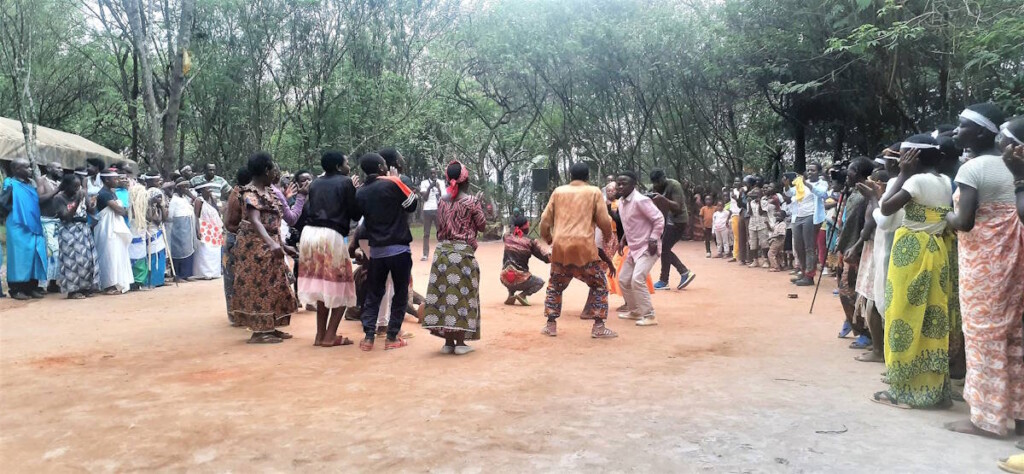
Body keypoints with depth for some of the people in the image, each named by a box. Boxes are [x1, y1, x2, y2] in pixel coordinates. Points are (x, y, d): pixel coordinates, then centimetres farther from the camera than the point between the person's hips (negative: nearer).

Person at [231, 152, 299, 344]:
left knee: (273, 285, 12)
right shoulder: (251, 192, -16)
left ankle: (270, 327, 20)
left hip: (269, 245, 9)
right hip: (255, 246, -9)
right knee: (258, 285, -5)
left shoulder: (268, 191, 12)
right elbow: (254, 221, -30)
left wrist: (282, 245, 17)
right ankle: (258, 331, 1)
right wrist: (272, 244, -43)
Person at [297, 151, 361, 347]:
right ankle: (330, 336, -1)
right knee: (340, 287, 4)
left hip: (309, 232, 6)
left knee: (321, 286, 15)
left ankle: (320, 334, 15)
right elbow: (356, 214, 2)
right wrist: (356, 192, 15)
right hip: (331, 235, -6)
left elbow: (306, 211, 17)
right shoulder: (345, 182, -1)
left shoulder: (315, 183, 16)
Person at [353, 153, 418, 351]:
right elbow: (412, 205, -1)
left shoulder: (360, 192, 5)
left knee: (373, 294, 13)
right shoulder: (392, 183, -10)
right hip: (399, 248, -4)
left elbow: (361, 218, 12)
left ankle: (368, 337, 6)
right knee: (400, 293, 8)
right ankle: (392, 337, 8)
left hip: (376, 250, 4)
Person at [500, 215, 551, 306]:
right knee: (540, 282, 23)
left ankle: (511, 295, 17)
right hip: (520, 280, -4)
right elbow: (547, 258, -6)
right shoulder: (530, 242, -9)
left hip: (505, 280, 4)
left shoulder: (507, 237, 0)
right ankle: (523, 295, -3)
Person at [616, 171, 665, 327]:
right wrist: (624, 239, 12)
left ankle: (649, 316, -9)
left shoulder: (641, 200, -19)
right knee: (623, 279, 13)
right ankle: (634, 311, 29)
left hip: (647, 248, -10)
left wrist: (653, 240, -22)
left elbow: (659, 219, -18)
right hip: (634, 248, 10)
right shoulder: (621, 203, 8)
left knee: (637, 280, -20)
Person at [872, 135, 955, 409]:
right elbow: (947, 217, 12)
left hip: (912, 252, -8)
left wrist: (903, 174, -12)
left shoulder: (918, 180, -16)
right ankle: (934, 387, 16)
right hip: (936, 252, 8)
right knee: (932, 318, 11)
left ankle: (907, 389, 5)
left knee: (906, 317, -1)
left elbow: (886, 208, -17)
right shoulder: (945, 182, 10)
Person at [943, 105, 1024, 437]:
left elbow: (964, 222, -21)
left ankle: (986, 417, 5)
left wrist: (948, 217, -2)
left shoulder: (971, 168, -15)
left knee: (983, 331, -2)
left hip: (983, 255, -8)